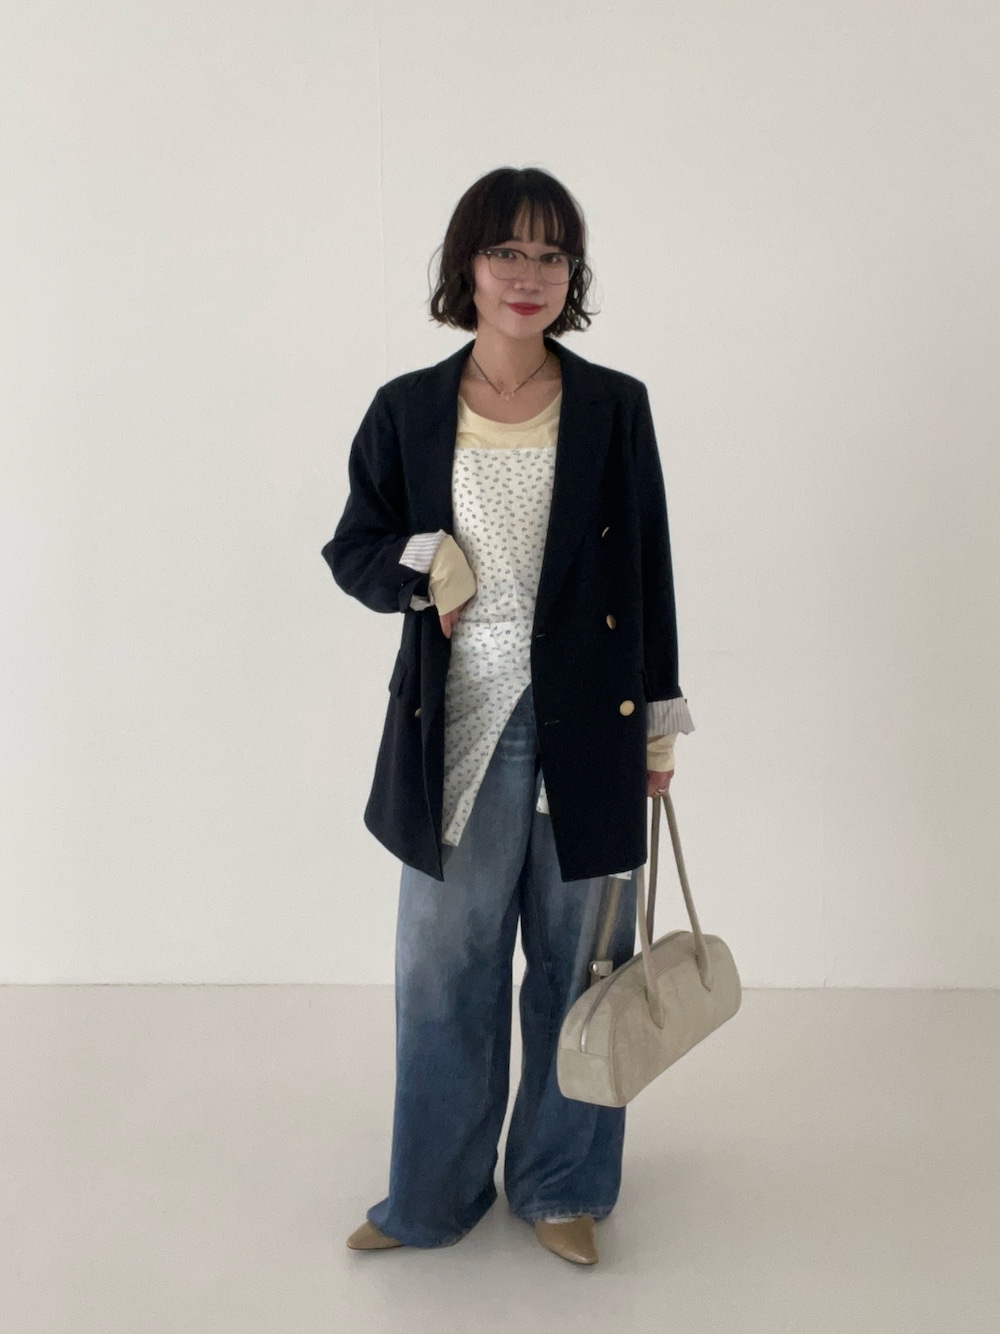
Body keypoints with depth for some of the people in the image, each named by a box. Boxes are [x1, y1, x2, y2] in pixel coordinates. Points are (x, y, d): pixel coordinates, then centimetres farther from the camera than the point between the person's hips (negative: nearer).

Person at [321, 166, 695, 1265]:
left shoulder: (615, 407, 1)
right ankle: (434, 1195, 30)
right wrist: (423, 559, -12)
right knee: (444, 967, 9)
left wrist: (659, 721, 5)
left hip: (587, 723, 0)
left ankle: (561, 1185, 32)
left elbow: (649, 569, 5)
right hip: (459, 723, 1)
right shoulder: (408, 410, 2)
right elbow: (351, 548, 10)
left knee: (578, 961, 11)